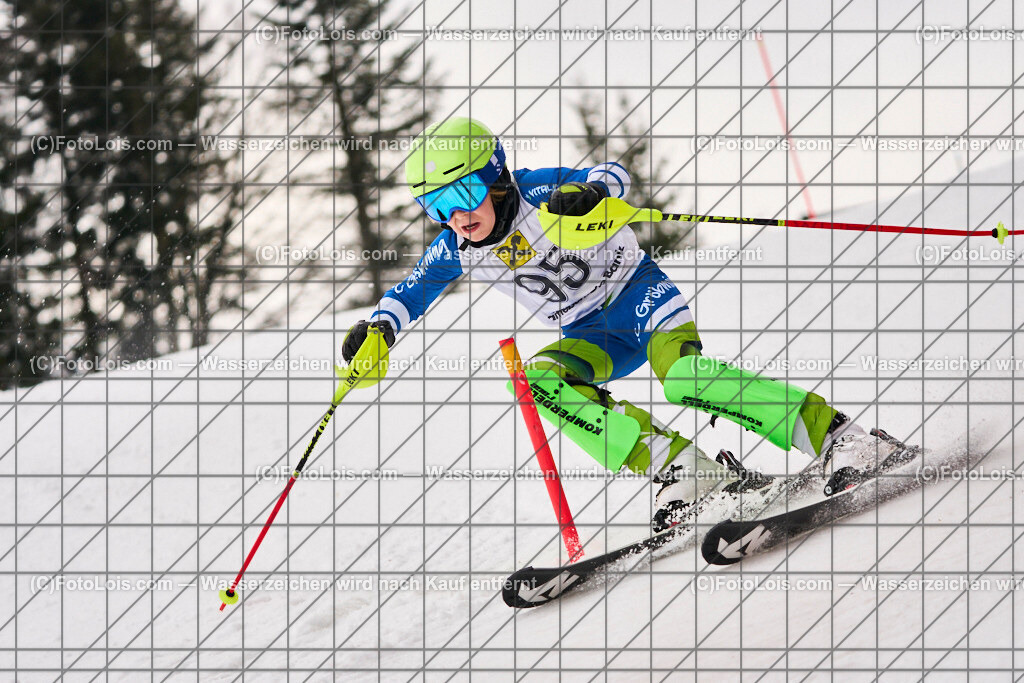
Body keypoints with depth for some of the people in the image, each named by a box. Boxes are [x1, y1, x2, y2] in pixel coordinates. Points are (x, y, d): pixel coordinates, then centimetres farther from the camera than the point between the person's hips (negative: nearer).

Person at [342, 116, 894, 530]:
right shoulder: (456, 252, -5)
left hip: (637, 291, -6)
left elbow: (613, 176, -27)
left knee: (681, 378, -32)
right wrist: (380, 327, -14)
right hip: (592, 336, 6)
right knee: (538, 379, -25)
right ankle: (675, 466, -29)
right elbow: (411, 292, 5)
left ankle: (831, 434, -30)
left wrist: (591, 191, -49)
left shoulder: (539, 193, -20)